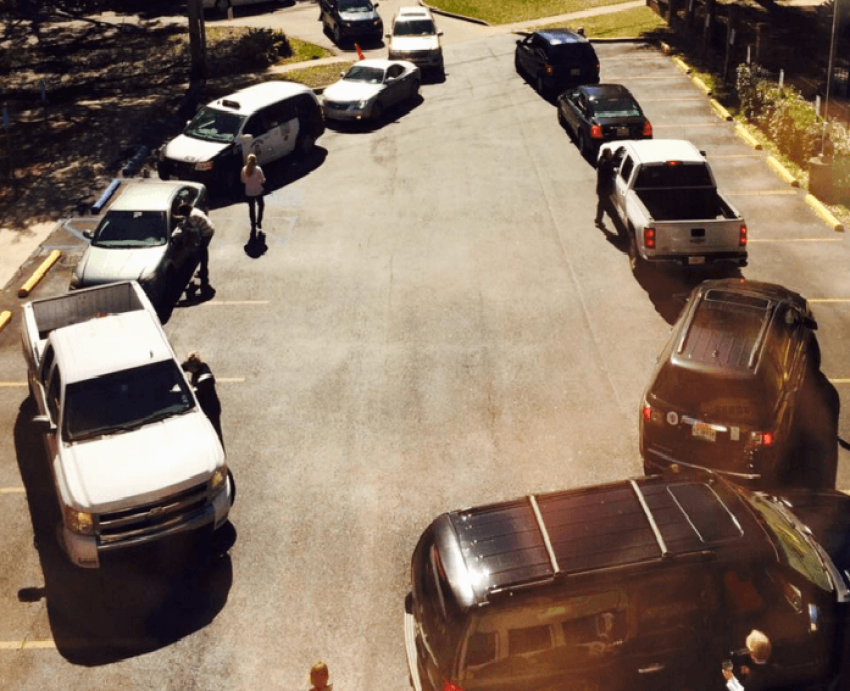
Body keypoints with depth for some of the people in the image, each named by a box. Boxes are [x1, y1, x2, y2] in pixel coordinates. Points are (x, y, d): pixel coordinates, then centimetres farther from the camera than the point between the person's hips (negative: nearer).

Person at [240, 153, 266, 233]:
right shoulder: (258, 169, -19)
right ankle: (259, 222, 20)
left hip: (249, 193, 2)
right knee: (261, 205, 24)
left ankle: (253, 227, 19)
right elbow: (262, 180, -13)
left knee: (251, 208, 13)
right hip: (258, 191, -2)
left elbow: (243, 180, 0)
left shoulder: (244, 169, -10)